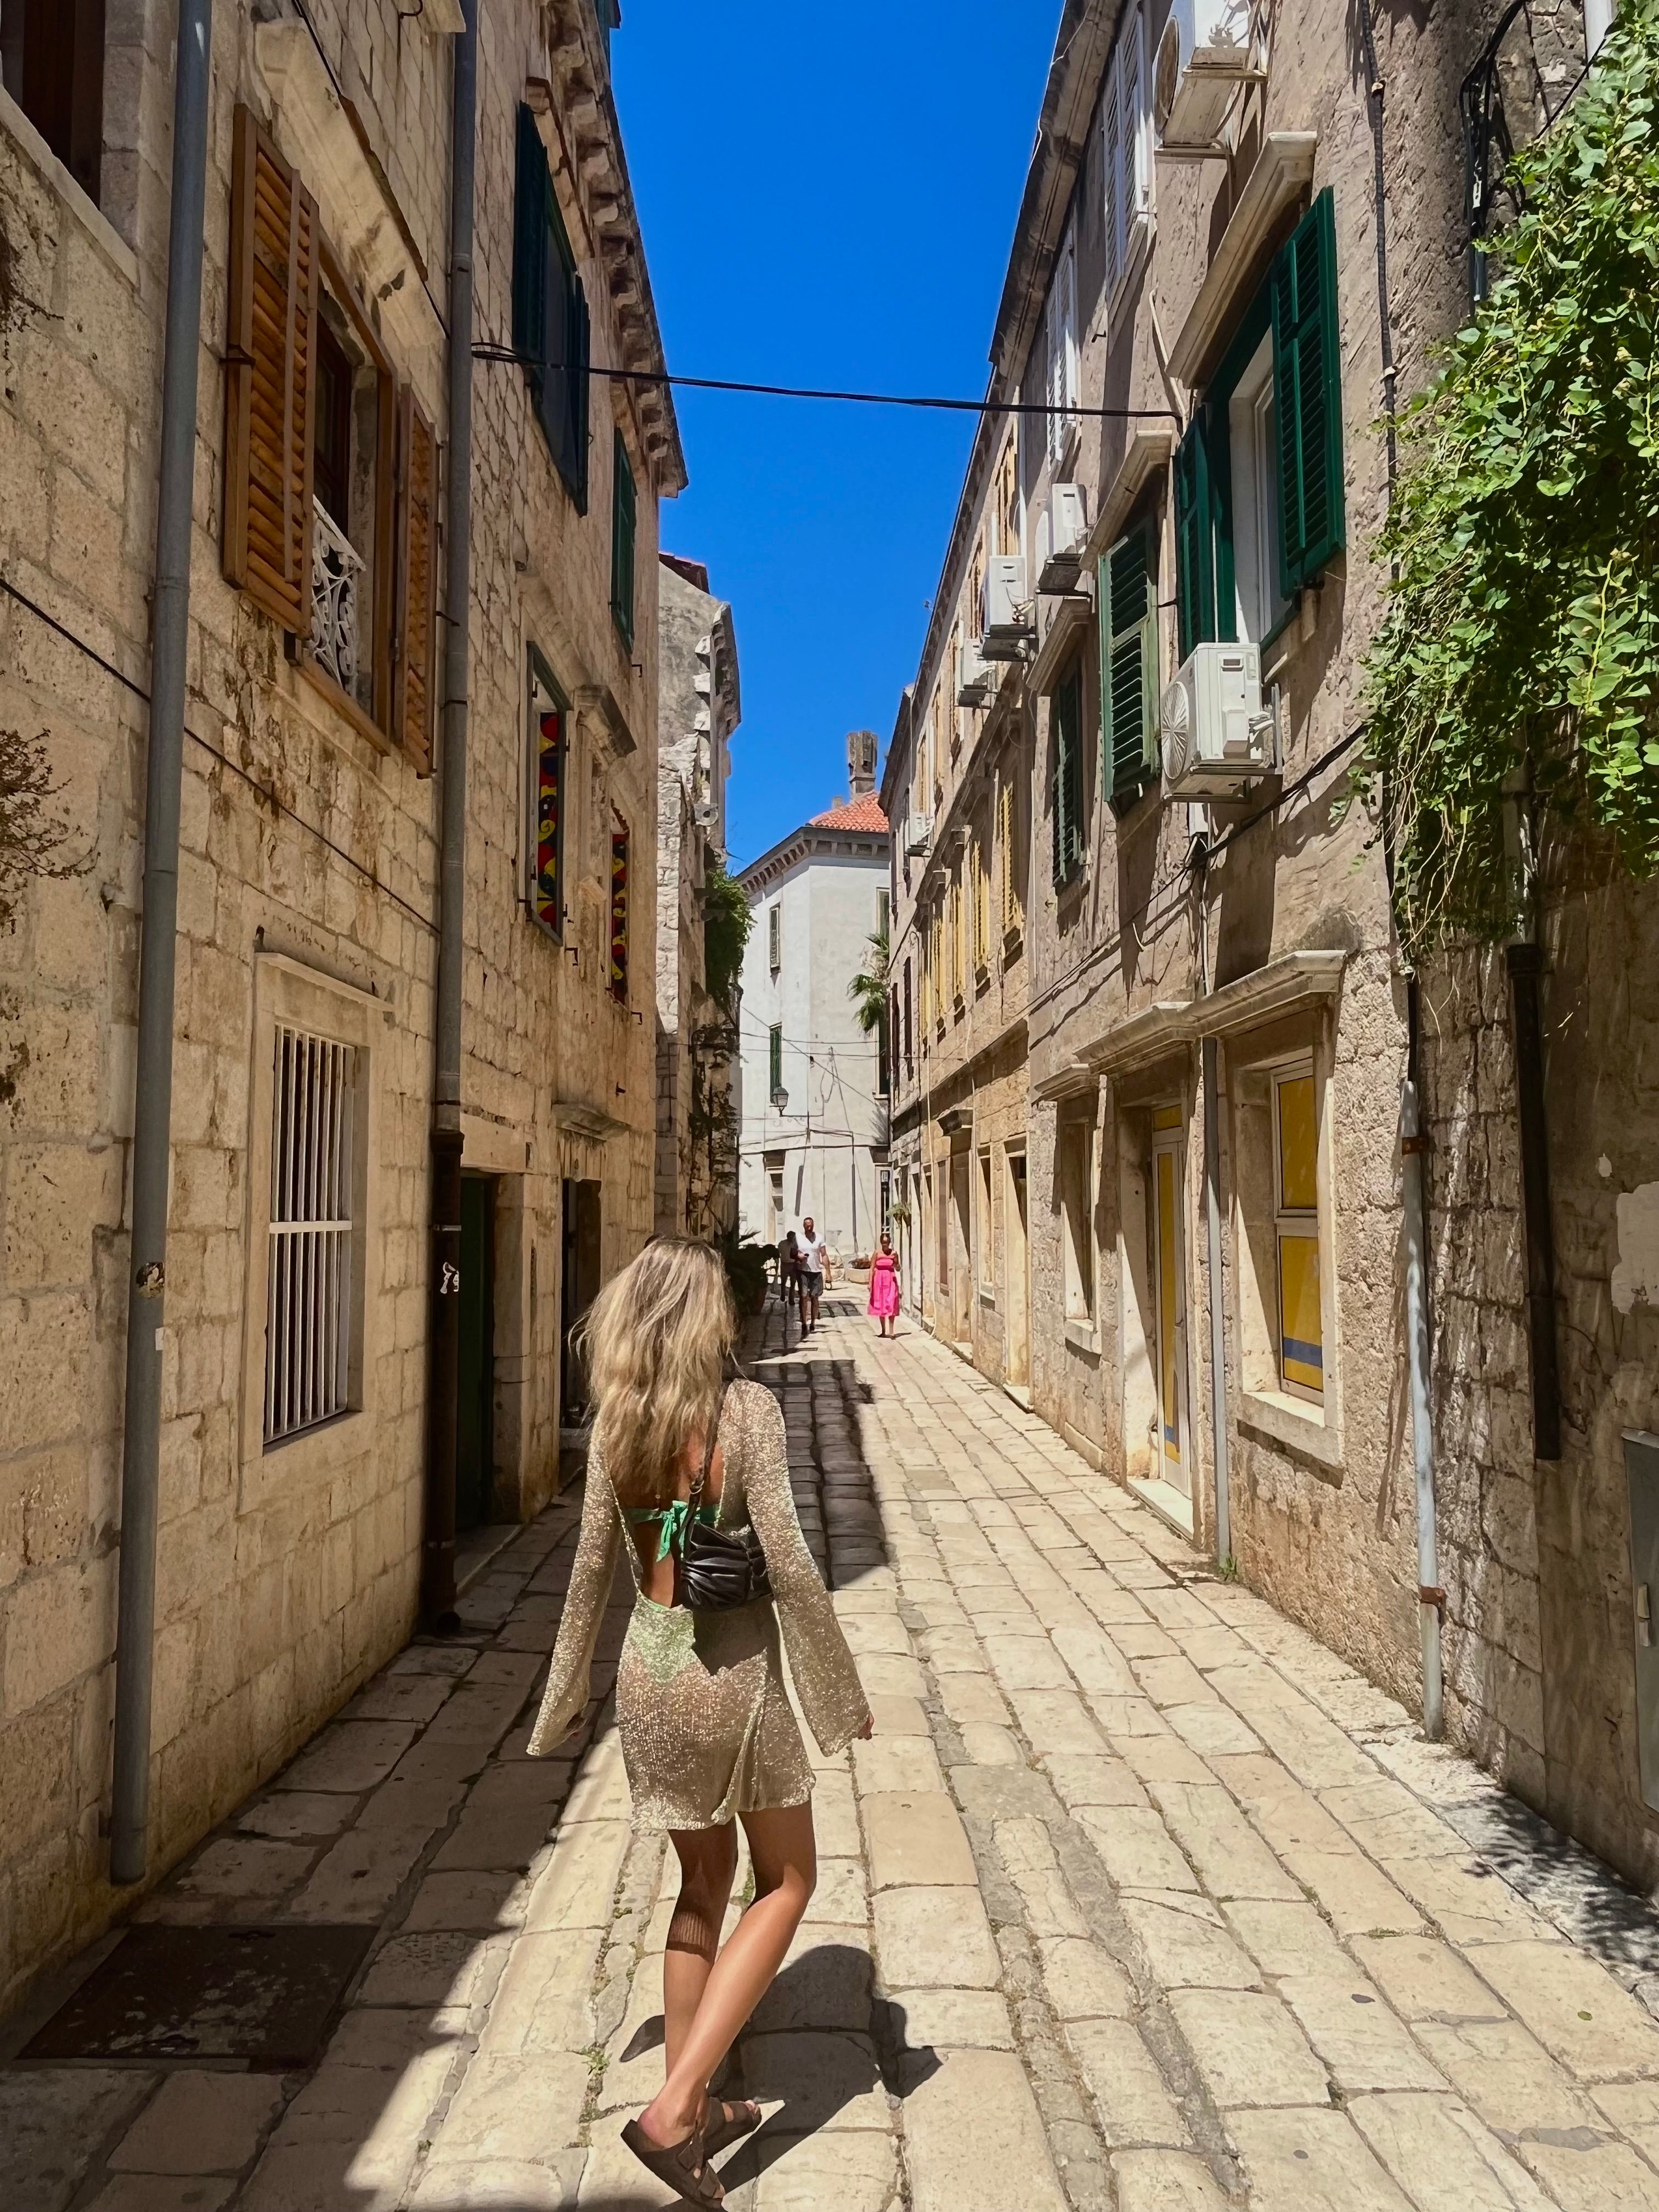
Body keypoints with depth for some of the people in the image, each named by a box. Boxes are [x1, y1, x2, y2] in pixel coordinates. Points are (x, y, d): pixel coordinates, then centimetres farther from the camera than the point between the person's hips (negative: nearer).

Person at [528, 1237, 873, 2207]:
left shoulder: (617, 1417, -3)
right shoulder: (747, 1408, -18)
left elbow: (593, 1566, 4)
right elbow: (789, 1562, -19)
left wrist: (566, 1695, 15)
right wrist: (840, 1688, -7)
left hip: (650, 1671, 5)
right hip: (735, 1672, -5)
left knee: (704, 1883, 24)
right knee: (787, 1881, 16)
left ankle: (693, 2107, 34)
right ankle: (674, 2110, 10)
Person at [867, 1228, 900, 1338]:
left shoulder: (894, 1254, 1)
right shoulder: (877, 1253, -2)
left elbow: (898, 1269, 10)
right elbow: (872, 1268, -2)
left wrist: (895, 1265, -13)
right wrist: (870, 1282, -8)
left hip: (891, 1280, 0)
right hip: (879, 1280, 0)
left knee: (891, 1304, -8)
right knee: (880, 1305, 7)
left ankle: (890, 1330, -9)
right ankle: (883, 1331, 18)